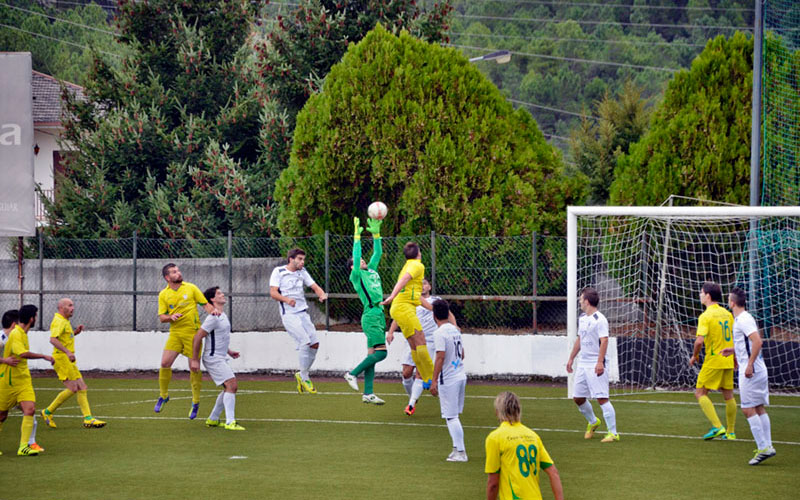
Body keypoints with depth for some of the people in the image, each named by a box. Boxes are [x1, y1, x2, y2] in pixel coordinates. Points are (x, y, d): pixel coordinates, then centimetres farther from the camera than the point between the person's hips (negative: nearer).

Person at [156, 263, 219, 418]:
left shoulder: (191, 288, 3)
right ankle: (163, 395, 13)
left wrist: (212, 311, -16)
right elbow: (161, 317, 5)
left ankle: (195, 402, 11)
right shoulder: (163, 294, 6)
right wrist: (171, 317, -15)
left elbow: (205, 304, 4)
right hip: (175, 333, 2)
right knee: (165, 363, -9)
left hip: (192, 332, -2)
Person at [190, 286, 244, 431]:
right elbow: (197, 337, -17)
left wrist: (229, 351, 23)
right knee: (232, 385, -18)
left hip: (220, 358, 10)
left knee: (229, 388, 13)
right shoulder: (213, 318, -17)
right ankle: (230, 422, -21)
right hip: (213, 358, -10)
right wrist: (194, 360, -15)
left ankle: (213, 419, 22)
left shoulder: (223, 316, 14)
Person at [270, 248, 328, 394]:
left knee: (315, 344, -2)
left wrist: (322, 294, -13)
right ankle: (304, 378, -7)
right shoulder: (278, 272, -2)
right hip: (289, 314, -6)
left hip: (303, 313, 6)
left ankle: (301, 375, 16)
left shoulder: (302, 272, 14)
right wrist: (286, 299, -30)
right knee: (305, 342, -19)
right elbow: (273, 292, -10)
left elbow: (314, 286, 10)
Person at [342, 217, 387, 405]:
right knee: (380, 352, -17)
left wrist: (376, 234, 14)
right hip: (371, 316, -8)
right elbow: (356, 256, -13)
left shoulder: (371, 271, 19)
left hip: (379, 316, 8)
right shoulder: (356, 276, -2)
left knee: (372, 354, 6)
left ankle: (368, 393, 5)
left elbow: (378, 253, 22)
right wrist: (357, 236, -13)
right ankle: (353, 374, -5)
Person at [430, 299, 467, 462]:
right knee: (454, 416, 17)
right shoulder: (455, 330, 11)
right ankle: (458, 448, 19)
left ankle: (460, 452, -4)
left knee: (451, 416, -3)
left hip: (448, 380, -8)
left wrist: (434, 380, -19)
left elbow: (440, 357, -20)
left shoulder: (440, 333, -14)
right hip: (461, 376, 8)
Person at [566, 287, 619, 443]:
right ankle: (592, 422, 36)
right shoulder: (582, 319, 14)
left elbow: (604, 341, -20)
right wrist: (571, 358, 27)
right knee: (578, 398, 12)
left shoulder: (600, 319, -13)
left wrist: (600, 362, -27)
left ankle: (613, 433, -8)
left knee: (602, 398, -11)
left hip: (595, 365, -9)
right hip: (582, 364, 9)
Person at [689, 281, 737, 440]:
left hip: (713, 360, -7)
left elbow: (699, 340, -22)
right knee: (728, 396, 11)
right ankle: (730, 432, 15)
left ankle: (717, 427, -12)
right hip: (728, 360, 7)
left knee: (700, 393, 0)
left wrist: (694, 355, -4)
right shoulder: (727, 313, 8)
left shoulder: (705, 316, -13)